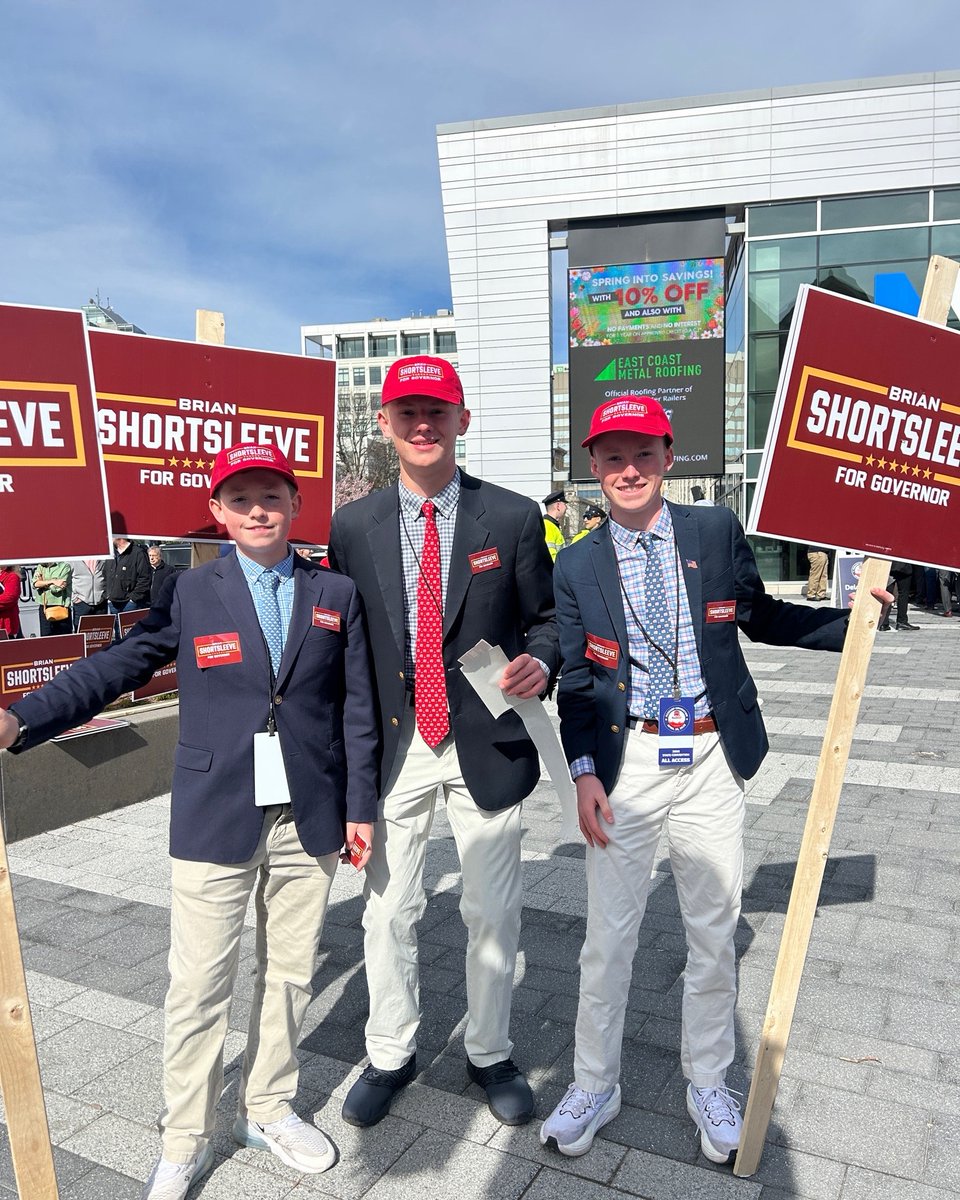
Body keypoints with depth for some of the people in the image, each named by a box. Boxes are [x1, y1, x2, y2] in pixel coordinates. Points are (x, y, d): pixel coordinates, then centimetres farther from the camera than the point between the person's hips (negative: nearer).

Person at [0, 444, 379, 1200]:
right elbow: (115, 668, -4)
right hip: (215, 820, -2)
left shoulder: (337, 594, 3)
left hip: (309, 820, 2)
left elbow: (356, 708, 4)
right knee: (199, 988, 7)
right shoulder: (190, 594, 0)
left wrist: (360, 806, 3)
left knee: (289, 973, 16)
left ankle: (269, 1109, 38)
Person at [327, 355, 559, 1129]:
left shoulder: (513, 518, -4)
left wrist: (540, 662, -19)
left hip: (485, 743, -1)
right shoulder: (353, 526, 0)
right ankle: (391, 1056, 39)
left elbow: (546, 617, 3)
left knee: (493, 912, 15)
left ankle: (491, 1053, 39)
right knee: (388, 912, 14)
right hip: (393, 745, 1)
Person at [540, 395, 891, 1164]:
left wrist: (852, 618, 2)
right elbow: (576, 682, 1)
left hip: (712, 760, 1)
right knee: (609, 934, 9)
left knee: (714, 932, 15)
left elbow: (761, 617, 12)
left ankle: (709, 1084, 37)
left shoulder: (717, 532, 0)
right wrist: (584, 773, -8)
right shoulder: (578, 567, 0)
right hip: (625, 762, 0)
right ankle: (594, 1087, 31)